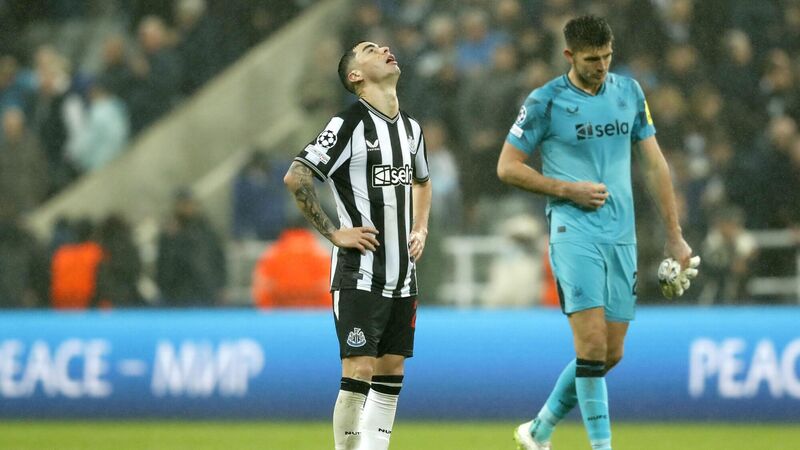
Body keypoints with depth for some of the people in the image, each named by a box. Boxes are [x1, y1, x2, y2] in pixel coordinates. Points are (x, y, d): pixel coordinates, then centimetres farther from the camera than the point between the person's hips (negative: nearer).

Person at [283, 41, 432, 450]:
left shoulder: (410, 128, 12)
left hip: (402, 275, 7)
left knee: (391, 372, 8)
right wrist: (334, 232, -14)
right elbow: (295, 178, -16)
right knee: (359, 371, -11)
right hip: (359, 274, -7)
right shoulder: (349, 124, -11)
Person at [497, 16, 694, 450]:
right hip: (573, 231, -5)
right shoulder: (545, 101, -4)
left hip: (622, 235, 5)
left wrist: (674, 235, 12)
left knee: (610, 355, 6)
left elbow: (654, 163, 15)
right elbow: (507, 166, 0)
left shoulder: (629, 92, 9)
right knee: (592, 345, -17)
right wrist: (569, 189, -10)